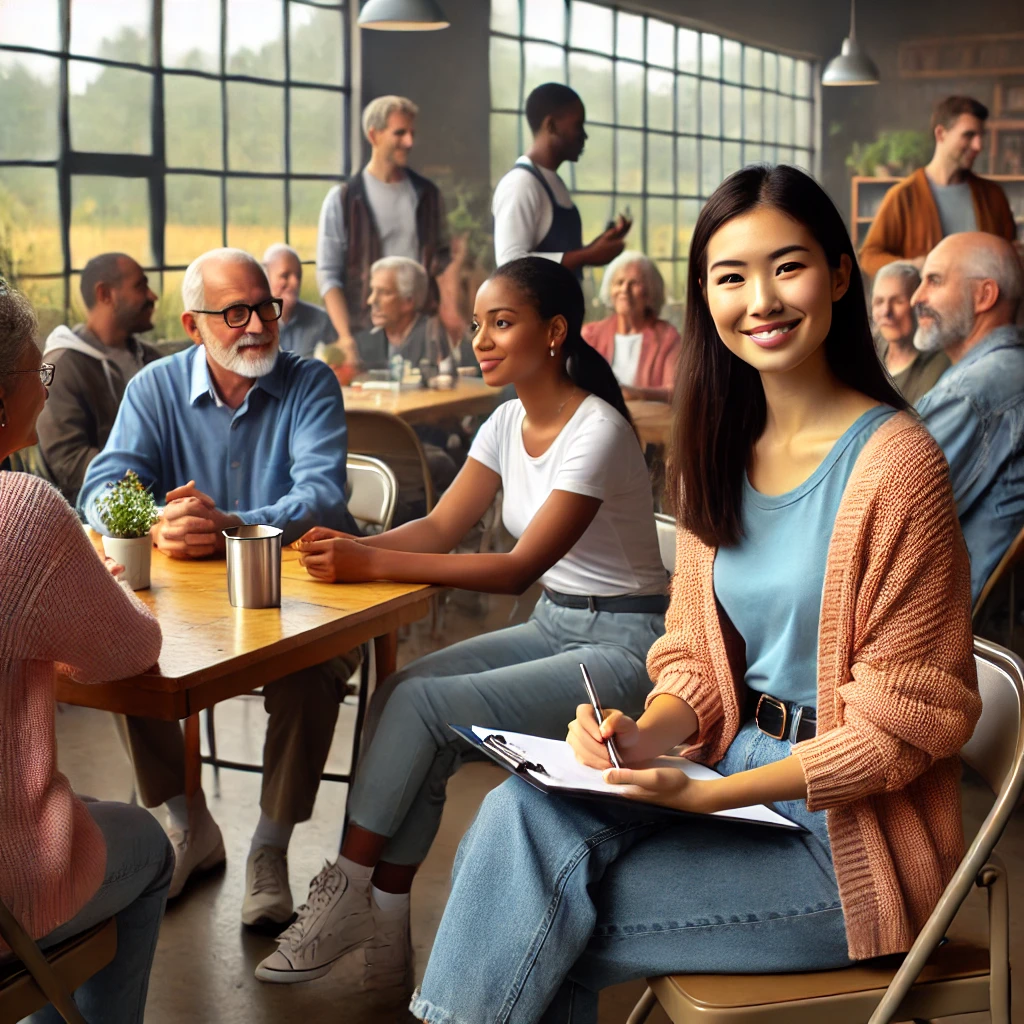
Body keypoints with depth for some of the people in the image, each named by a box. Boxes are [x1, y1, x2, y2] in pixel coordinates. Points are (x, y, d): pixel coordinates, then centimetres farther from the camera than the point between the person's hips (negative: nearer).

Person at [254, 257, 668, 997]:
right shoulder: (508, 424, 6)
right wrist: (354, 548, -20)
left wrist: (372, 563, -28)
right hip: (553, 627, 7)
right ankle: (385, 931, -12)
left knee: (423, 707, -22)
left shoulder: (597, 432, -20)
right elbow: (441, 527, 1)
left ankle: (348, 891, -6)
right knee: (401, 696, -16)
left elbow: (520, 568, -24)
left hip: (622, 645, -7)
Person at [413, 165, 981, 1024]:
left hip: (847, 833, -6)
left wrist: (706, 794, -20)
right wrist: (645, 734, -11)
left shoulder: (893, 462, -17)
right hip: (731, 769, 6)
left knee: (539, 925, -15)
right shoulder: (719, 451, 6)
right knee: (518, 813, -18)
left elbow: (907, 722, -15)